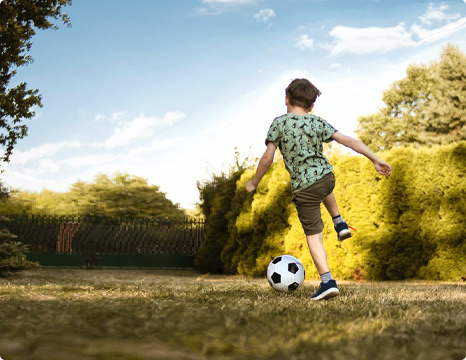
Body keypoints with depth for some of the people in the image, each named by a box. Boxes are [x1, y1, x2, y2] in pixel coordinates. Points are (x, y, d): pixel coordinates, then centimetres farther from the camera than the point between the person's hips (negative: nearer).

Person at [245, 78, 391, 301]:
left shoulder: (279, 123, -5)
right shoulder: (318, 123, 4)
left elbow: (267, 158, -9)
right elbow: (348, 141, -3)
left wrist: (254, 183, 5)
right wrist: (375, 159, -1)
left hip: (304, 188, -4)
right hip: (327, 177, 4)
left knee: (313, 235, 1)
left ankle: (327, 282, -7)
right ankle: (340, 223, 41)